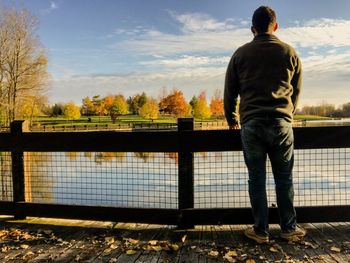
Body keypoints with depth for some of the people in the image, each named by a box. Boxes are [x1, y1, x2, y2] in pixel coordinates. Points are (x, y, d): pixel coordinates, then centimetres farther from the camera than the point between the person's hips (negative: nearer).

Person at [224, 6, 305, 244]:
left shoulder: (240, 54, 7)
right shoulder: (290, 52, 9)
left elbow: (230, 92, 8)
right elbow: (296, 91, 15)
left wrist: (232, 120, 21)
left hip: (251, 124, 0)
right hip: (281, 123, 1)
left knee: (256, 179, 4)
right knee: (284, 178, 9)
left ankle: (261, 230, 11)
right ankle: (289, 228, 18)